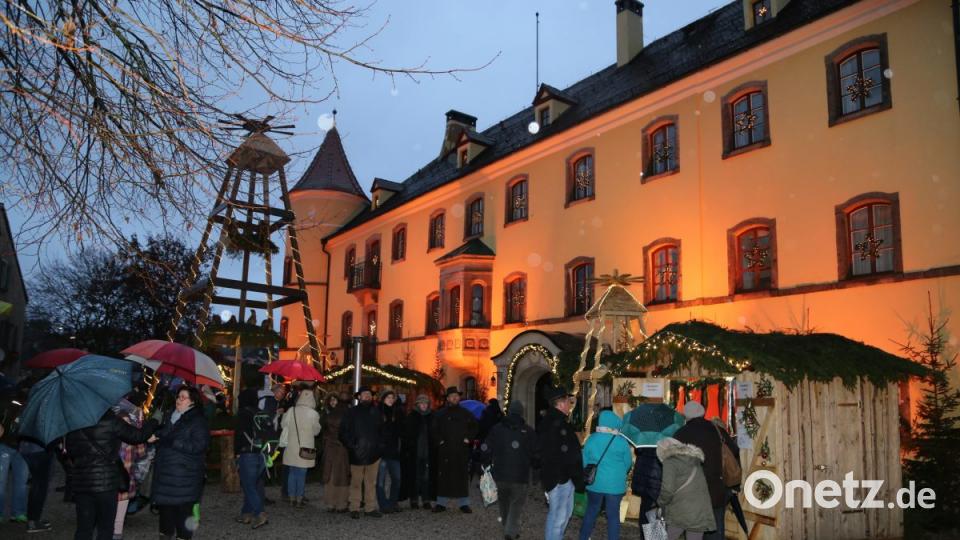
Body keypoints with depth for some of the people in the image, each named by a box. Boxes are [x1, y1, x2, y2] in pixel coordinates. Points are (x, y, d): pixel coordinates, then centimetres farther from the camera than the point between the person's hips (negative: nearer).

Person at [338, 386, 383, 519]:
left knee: (371, 483, 7)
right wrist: (351, 446, -7)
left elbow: (381, 430, 17)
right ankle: (354, 508, 10)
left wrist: (378, 445, 8)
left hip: (373, 453, 3)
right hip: (357, 454, -3)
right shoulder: (351, 413, 1)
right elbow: (343, 433, 1)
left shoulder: (376, 412, 10)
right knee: (356, 482, 1)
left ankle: (371, 508, 14)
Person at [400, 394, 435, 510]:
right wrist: (407, 450, -7)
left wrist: (434, 448, 0)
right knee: (415, 476, 2)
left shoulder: (432, 417, 8)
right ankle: (414, 499, 10)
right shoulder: (411, 417, 3)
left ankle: (426, 500, 7)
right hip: (414, 452, -1)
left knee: (427, 476, 0)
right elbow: (406, 435, 1)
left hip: (428, 452, 1)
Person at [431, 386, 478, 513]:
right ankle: (441, 503, 9)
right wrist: (439, 441, 0)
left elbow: (475, 426, 13)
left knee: (462, 477, 1)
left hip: (462, 450, 0)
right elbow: (434, 429, 11)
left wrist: (468, 439, 3)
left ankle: (464, 503, 8)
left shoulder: (465, 413, 9)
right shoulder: (440, 414, 8)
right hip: (445, 450, 0)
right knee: (444, 477, 0)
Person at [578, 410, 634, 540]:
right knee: (613, 515, 8)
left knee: (591, 511, 16)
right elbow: (628, 463, 0)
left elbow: (584, 461, 3)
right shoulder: (622, 441, -11)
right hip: (615, 485, -2)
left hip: (594, 483, 2)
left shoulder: (591, 439, -6)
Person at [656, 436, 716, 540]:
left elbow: (668, 490, -12)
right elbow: (702, 486, 18)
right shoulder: (695, 459, 17)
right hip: (700, 513, 5)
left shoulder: (670, 462, -4)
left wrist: (661, 502, 5)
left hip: (680, 513, -5)